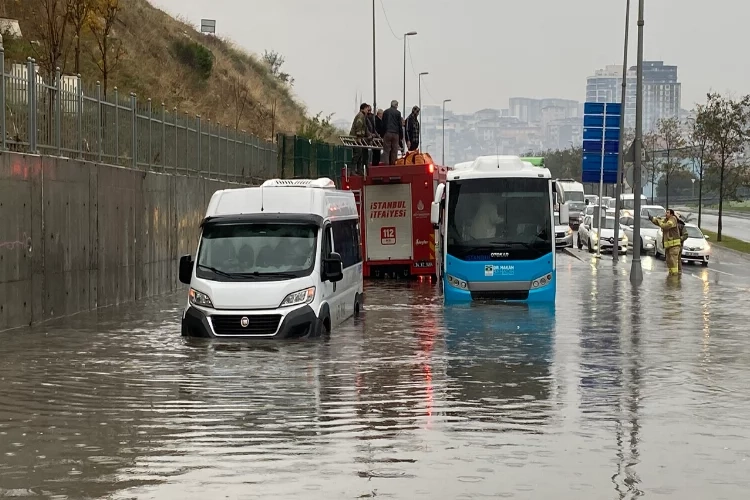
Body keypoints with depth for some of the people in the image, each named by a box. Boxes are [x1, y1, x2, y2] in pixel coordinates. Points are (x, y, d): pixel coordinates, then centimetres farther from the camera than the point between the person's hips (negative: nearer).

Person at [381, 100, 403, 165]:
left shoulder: (385, 112, 8)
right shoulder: (398, 113, 2)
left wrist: (382, 134, 14)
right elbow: (400, 125, 3)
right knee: (394, 151, 2)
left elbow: (383, 124, 10)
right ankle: (393, 163, -2)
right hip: (395, 134, -1)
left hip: (387, 133, 1)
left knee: (386, 150, -2)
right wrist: (401, 136, 9)